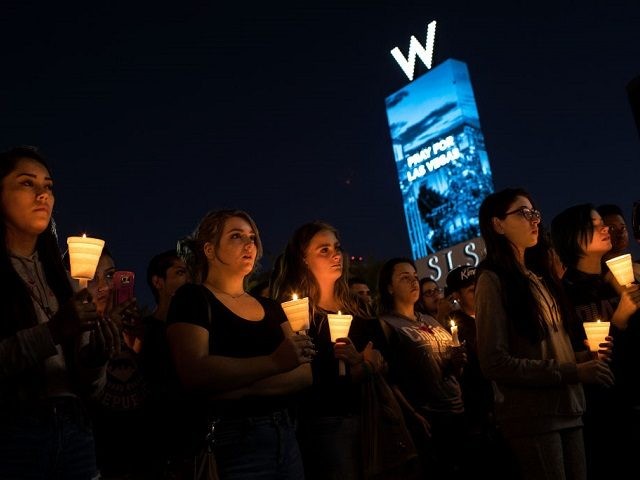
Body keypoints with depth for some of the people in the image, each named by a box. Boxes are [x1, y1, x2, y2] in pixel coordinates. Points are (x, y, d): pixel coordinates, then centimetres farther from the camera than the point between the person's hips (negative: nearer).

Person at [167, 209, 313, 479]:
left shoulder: (270, 306, 12)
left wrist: (242, 389, -16)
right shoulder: (192, 298, -5)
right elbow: (195, 373, -20)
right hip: (232, 441, -6)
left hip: (286, 436, 7)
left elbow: (304, 373, 1)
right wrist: (275, 362, -28)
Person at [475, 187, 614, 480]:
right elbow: (494, 362, -15)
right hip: (532, 416, -7)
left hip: (567, 410, 7)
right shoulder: (493, 280, -9)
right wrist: (571, 372, -15)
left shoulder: (537, 278, 14)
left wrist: (582, 358, 2)